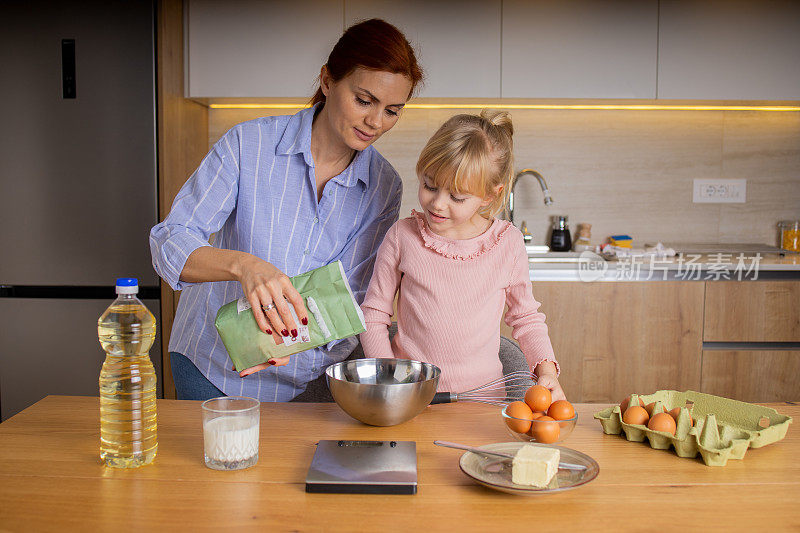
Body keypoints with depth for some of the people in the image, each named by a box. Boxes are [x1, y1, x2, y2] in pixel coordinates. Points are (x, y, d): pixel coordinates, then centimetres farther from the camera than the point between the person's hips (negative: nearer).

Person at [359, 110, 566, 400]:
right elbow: (373, 315, 6)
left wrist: (547, 370, 1)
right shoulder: (402, 236, -1)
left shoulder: (508, 243, 0)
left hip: (481, 391, 1)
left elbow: (526, 317, 15)